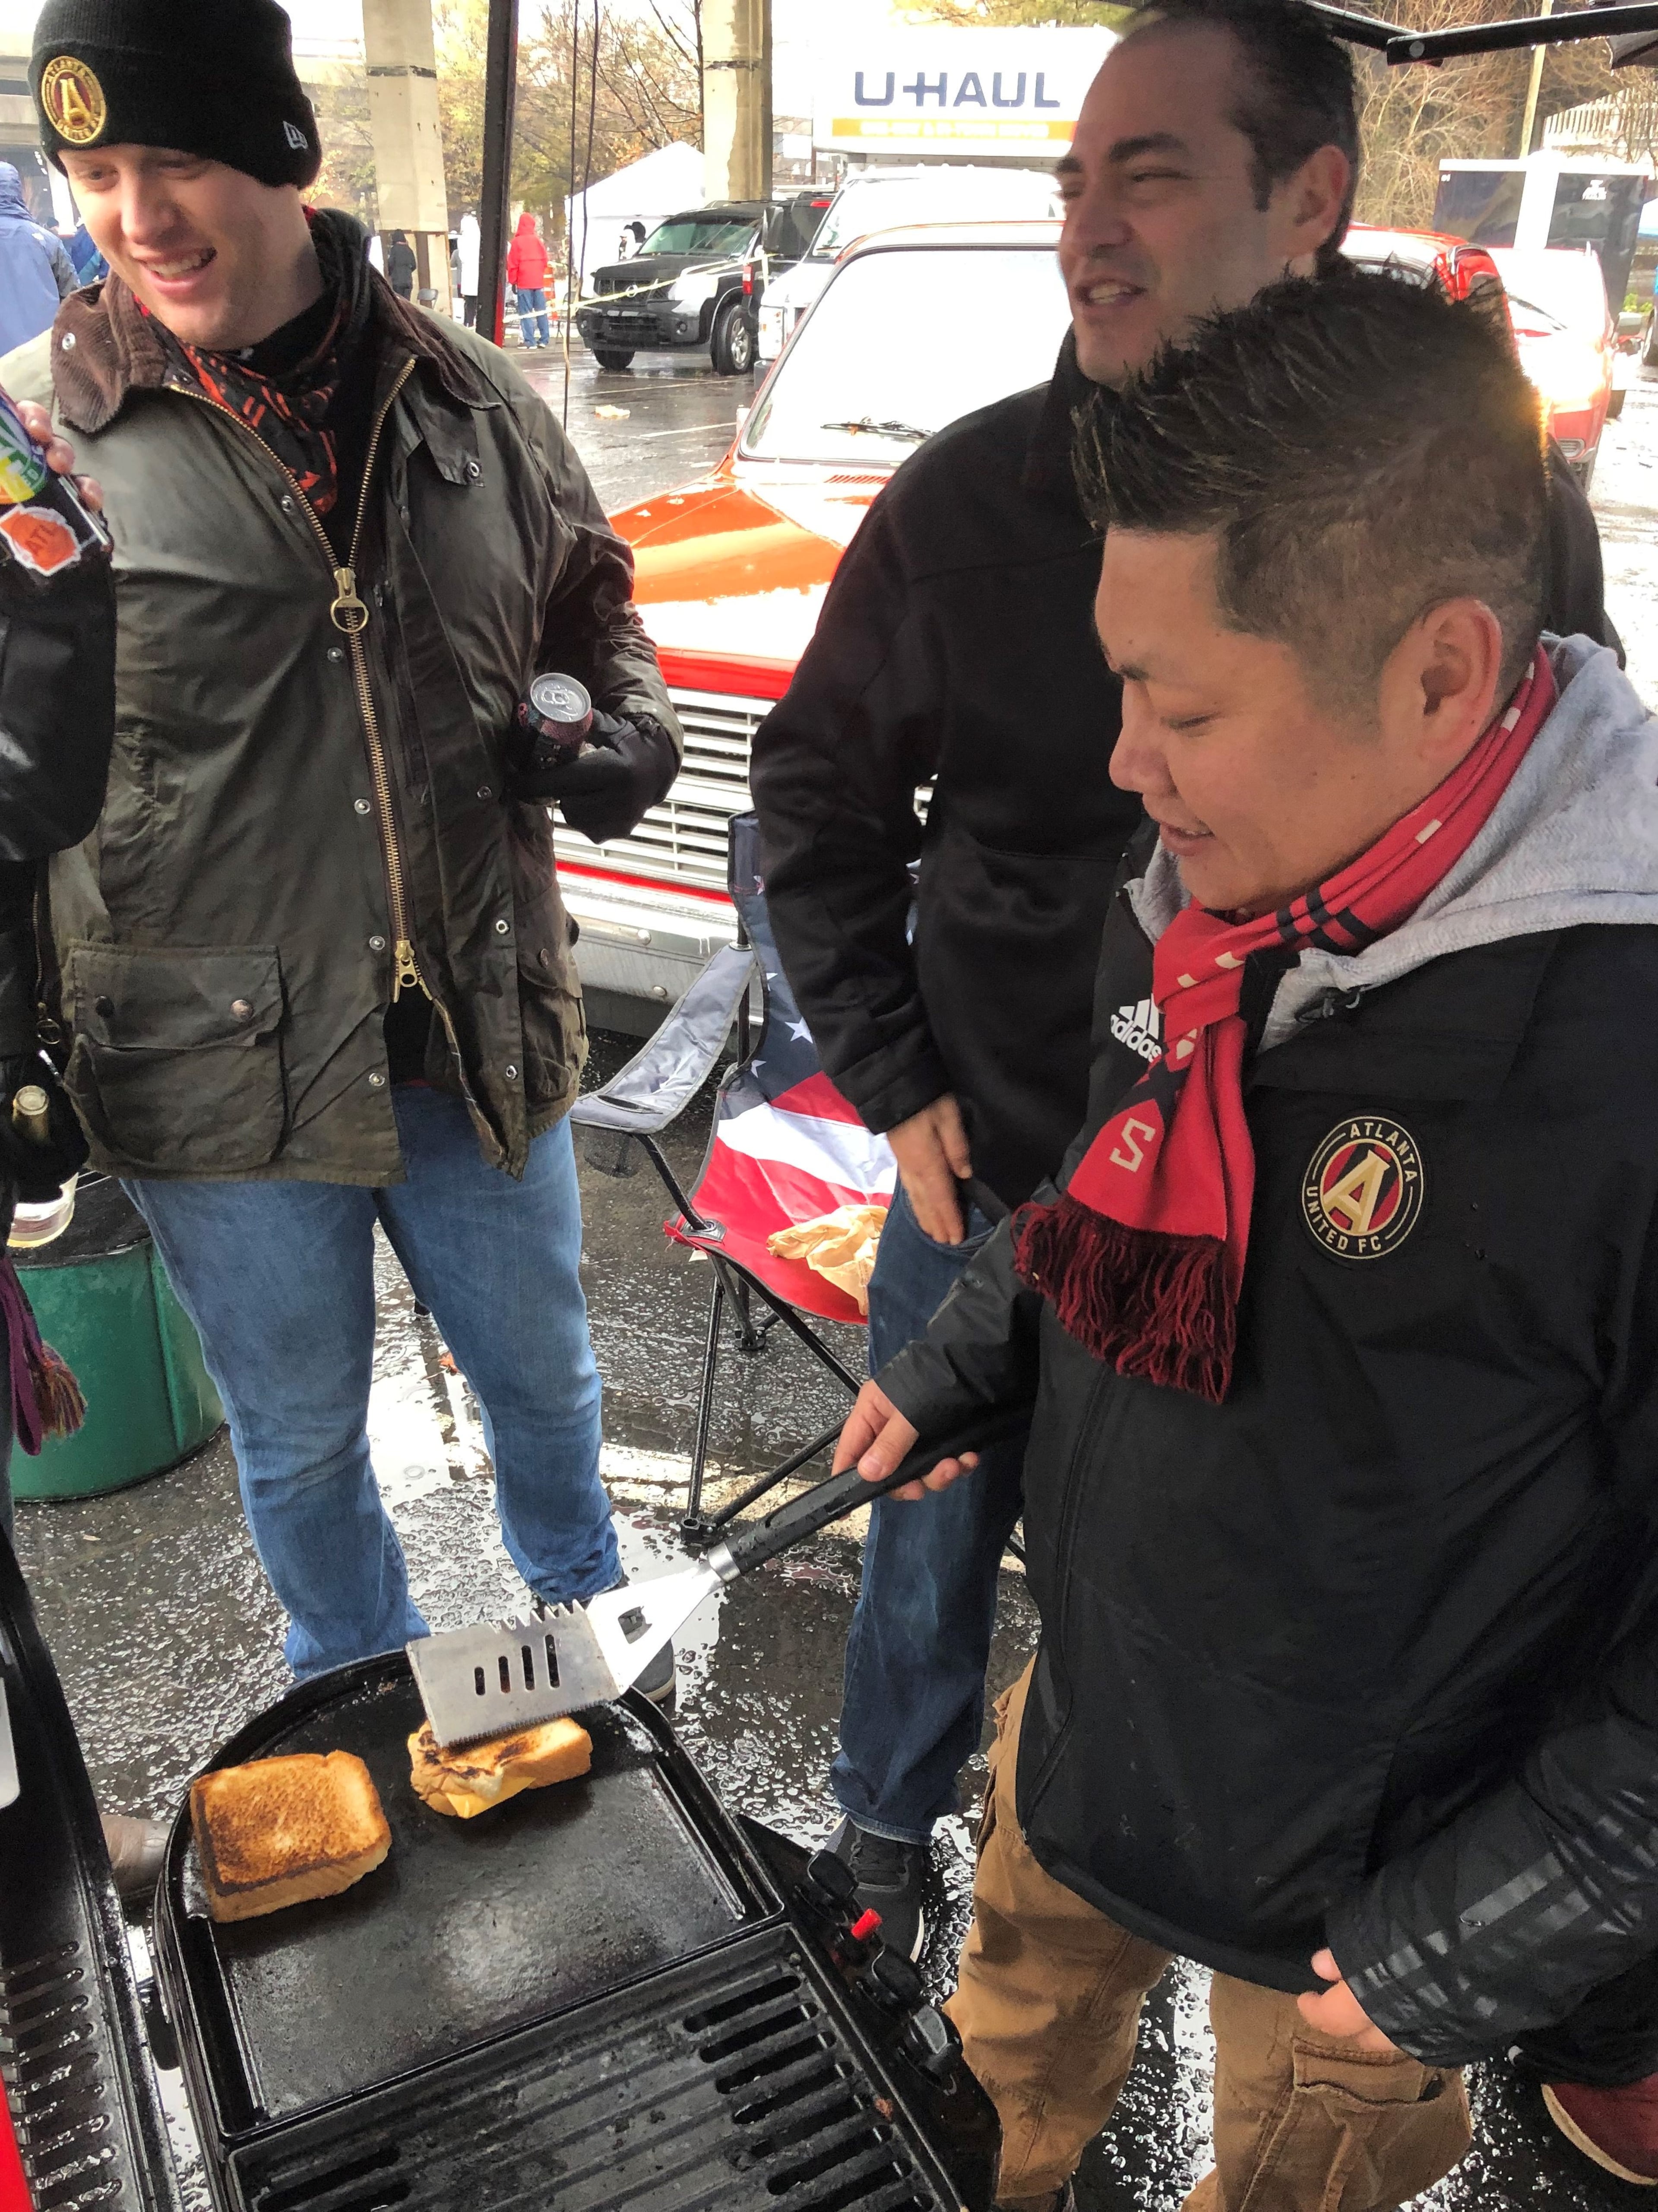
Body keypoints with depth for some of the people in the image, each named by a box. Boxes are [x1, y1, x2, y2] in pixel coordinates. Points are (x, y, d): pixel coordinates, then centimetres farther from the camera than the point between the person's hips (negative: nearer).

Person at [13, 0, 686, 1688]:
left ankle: (586, 1619, 54)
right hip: (217, 1071, -2)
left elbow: (586, 600, 16)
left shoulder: (467, 396, 1)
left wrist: (627, 709, -5)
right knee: (298, 1441, 18)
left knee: (542, 1378, 22)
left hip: (480, 1036, 2)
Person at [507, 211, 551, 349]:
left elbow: (512, 264, -4)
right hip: (539, 281, 4)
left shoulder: (517, 241, -5)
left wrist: (513, 281, 4)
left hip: (523, 283, -4)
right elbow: (545, 260, 11)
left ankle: (530, 342, -10)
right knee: (541, 311, 9)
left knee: (526, 313, -4)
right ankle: (544, 340, 9)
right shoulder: (537, 240, 4)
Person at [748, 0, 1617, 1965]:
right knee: (934, 1542, 20)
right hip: (987, 1191, 1)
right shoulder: (972, 496, -7)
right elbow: (817, 794, 3)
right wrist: (892, 1081, -3)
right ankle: (887, 1827, 50)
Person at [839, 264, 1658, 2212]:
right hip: (1089, 1712, 7)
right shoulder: (1214, 887, -10)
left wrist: (1492, 1931, -18)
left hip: (1355, 1898, -6)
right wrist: (952, 1368, 10)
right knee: (1016, 2048, 33)